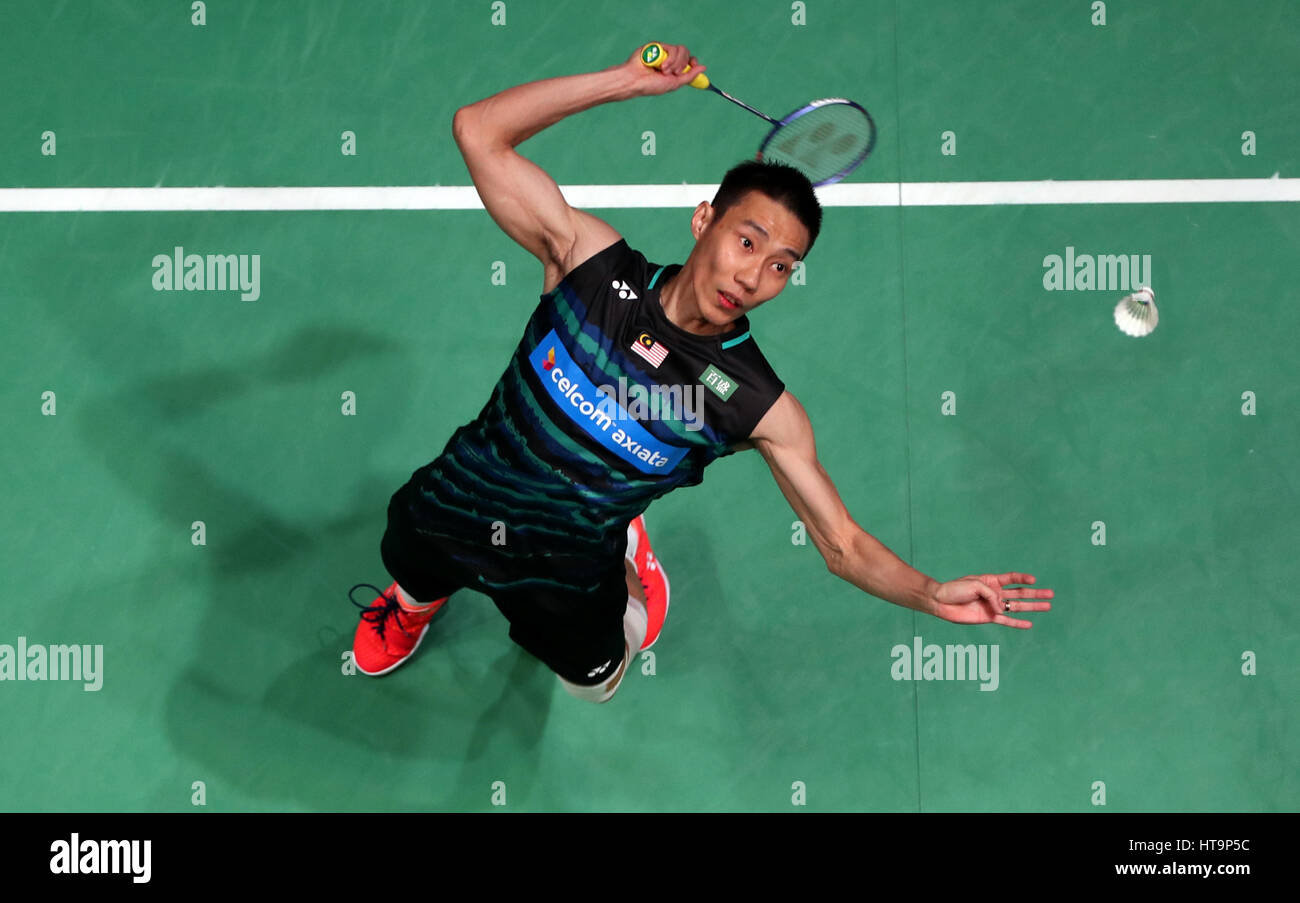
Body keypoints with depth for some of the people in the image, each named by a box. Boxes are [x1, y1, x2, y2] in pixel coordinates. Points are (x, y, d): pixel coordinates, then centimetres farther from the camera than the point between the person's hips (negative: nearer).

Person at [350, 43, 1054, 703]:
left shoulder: (761, 408, -21)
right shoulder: (593, 261, -18)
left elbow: (844, 544, -18)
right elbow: (480, 132, -20)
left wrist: (931, 595, -39)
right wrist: (627, 81, -25)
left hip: (565, 572, 0)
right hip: (452, 505, 0)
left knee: (593, 683, 19)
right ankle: (418, 599, 61)